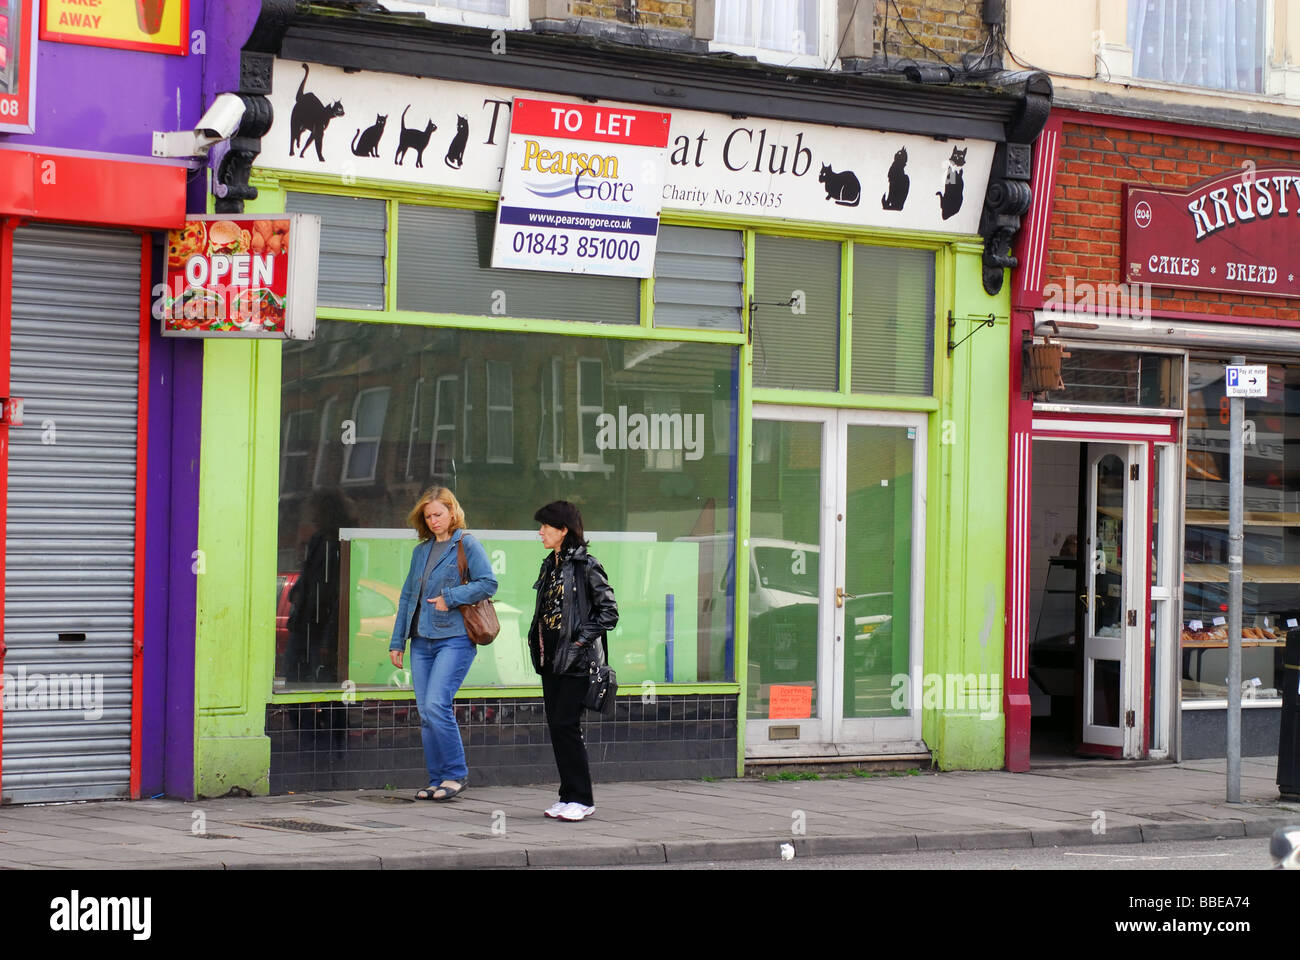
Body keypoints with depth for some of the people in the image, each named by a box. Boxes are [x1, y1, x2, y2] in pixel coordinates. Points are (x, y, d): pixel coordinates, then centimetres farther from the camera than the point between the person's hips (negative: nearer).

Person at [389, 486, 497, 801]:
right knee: (425, 713, 4)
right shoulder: (421, 551, 17)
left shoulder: (468, 545, -2)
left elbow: (488, 583, -11)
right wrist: (397, 642, 16)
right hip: (422, 641, 7)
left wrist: (449, 598, -13)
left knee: (436, 705, -17)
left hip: (454, 639, -7)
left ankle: (456, 774, -5)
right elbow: (407, 596, 20)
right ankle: (438, 780, 11)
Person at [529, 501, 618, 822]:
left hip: (575, 660, -8)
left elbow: (609, 611, -10)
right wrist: (536, 638, 11)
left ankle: (582, 799, -4)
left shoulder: (586, 566, -10)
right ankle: (569, 796, 14)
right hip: (550, 658, 8)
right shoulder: (549, 565, 15)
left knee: (566, 725, -11)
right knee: (556, 726, 8)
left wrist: (581, 640, -15)